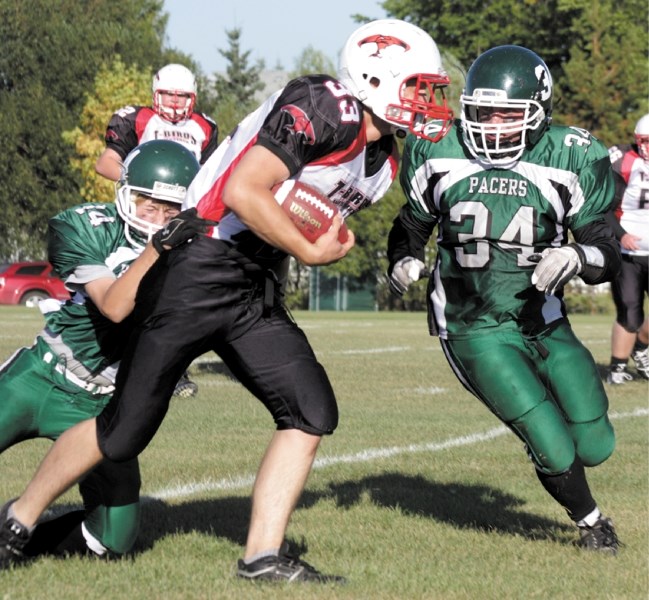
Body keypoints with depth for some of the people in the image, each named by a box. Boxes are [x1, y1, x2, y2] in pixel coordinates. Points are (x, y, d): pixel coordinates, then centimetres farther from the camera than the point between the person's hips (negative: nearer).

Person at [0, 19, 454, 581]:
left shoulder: (382, 163, 12)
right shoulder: (323, 109, -17)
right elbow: (243, 191, -23)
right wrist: (309, 251, -14)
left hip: (255, 293, 9)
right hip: (198, 274, -9)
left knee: (312, 413, -3)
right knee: (125, 432, -1)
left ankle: (264, 555, 2)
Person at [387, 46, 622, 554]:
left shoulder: (569, 161, -11)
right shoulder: (440, 154, -7)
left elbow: (608, 256, -8)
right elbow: (413, 224, 11)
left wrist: (574, 257, -29)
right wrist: (403, 261, -10)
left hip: (543, 320, 2)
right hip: (474, 330, -2)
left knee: (595, 448, 4)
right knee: (555, 452, -12)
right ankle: (590, 521, 22)